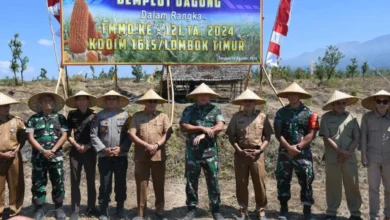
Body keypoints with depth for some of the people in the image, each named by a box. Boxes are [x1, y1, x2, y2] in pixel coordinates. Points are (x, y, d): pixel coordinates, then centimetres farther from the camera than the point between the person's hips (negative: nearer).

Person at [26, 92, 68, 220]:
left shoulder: (60, 118, 4)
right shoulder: (33, 119, 4)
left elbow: (64, 136, -1)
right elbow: (30, 138, -2)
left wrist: (53, 150, -11)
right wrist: (43, 151, -12)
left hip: (56, 155, 0)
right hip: (38, 156, 0)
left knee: (58, 183, 4)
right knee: (38, 183, 5)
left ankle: (59, 208, 16)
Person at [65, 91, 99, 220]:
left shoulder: (93, 115, -1)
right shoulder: (72, 115, 2)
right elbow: (68, 134, 5)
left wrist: (87, 146, -9)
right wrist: (76, 145, -9)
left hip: (90, 151, 0)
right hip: (75, 151, 1)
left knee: (91, 180, 7)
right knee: (75, 181, 4)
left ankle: (91, 208, 19)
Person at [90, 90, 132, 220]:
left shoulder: (125, 115, 2)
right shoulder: (99, 115, 3)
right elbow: (93, 135, -1)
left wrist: (121, 148, -12)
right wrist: (104, 149, -10)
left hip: (121, 155, 0)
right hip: (104, 155, 0)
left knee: (121, 183, 8)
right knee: (105, 184, 5)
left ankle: (120, 209, 23)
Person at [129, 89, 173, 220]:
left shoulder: (162, 116, 6)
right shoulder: (137, 116, 3)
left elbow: (167, 133, 0)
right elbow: (132, 135, -5)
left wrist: (157, 145, -14)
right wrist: (147, 145, -13)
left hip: (159, 155, 1)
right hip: (141, 156, -1)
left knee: (159, 184, 8)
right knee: (141, 184, 5)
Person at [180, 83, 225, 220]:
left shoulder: (215, 110, 6)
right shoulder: (189, 110, 6)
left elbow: (220, 127, -7)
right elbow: (183, 126, -6)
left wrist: (204, 135, -15)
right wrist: (202, 128, -14)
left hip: (210, 151, 0)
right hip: (192, 151, 1)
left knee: (213, 181, 5)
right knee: (191, 181, 7)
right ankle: (191, 209, 19)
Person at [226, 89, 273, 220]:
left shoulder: (262, 116, 2)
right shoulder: (237, 117, 2)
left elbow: (267, 136, 4)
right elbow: (231, 136, 3)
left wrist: (260, 150, -8)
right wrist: (239, 150, -8)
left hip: (257, 154, 0)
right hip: (241, 154, 1)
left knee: (259, 183, 4)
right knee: (241, 183, 7)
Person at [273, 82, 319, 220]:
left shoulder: (309, 113, 0)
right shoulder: (281, 113, 5)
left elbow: (311, 134, -5)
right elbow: (278, 133, -1)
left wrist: (298, 147, -13)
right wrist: (289, 147, -13)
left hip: (303, 152, -1)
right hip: (285, 151, 2)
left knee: (306, 180, 0)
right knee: (283, 180, 5)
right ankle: (283, 209, 18)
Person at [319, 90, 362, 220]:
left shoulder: (351, 117, 7)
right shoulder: (326, 117, 1)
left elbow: (357, 138, 4)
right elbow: (326, 137, -6)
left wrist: (347, 153, -8)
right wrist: (341, 151, -12)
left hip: (349, 158, 2)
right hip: (332, 158, -2)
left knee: (352, 185, 6)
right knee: (333, 185, 6)